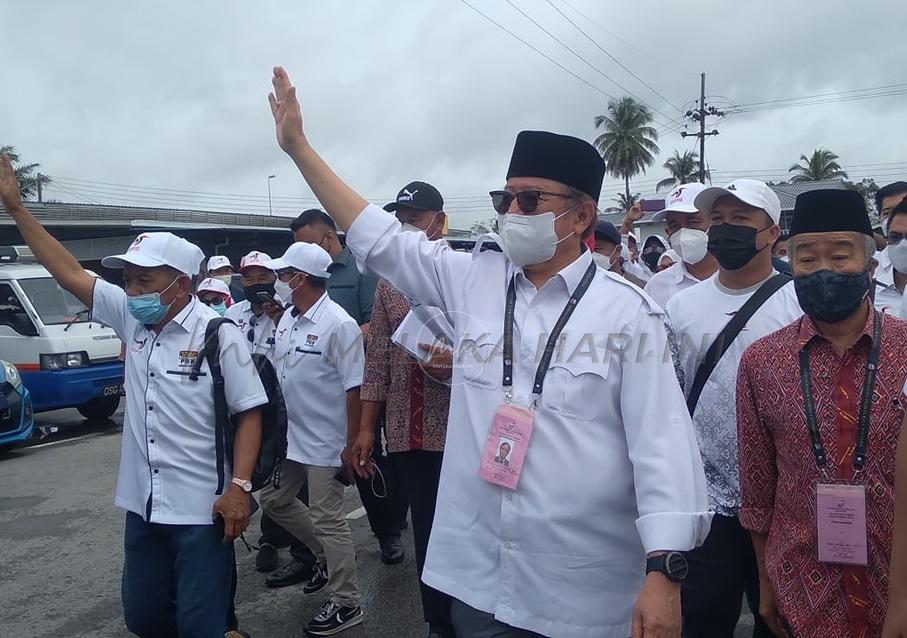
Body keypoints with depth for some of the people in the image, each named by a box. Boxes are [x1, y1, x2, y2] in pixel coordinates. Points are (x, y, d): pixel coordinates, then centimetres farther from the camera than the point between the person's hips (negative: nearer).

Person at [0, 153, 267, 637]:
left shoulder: (218, 334, -13)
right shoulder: (131, 318, 4)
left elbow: (250, 413, -12)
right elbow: (68, 273, 7)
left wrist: (239, 487, -18)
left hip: (200, 510, -6)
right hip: (142, 505, 7)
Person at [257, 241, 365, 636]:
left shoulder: (338, 325, -19)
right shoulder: (287, 319, 7)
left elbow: (354, 389, -19)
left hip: (325, 443, -9)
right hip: (290, 437, 9)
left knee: (327, 521, 0)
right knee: (274, 501, 19)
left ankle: (346, 605, 17)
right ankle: (327, 555, 38)